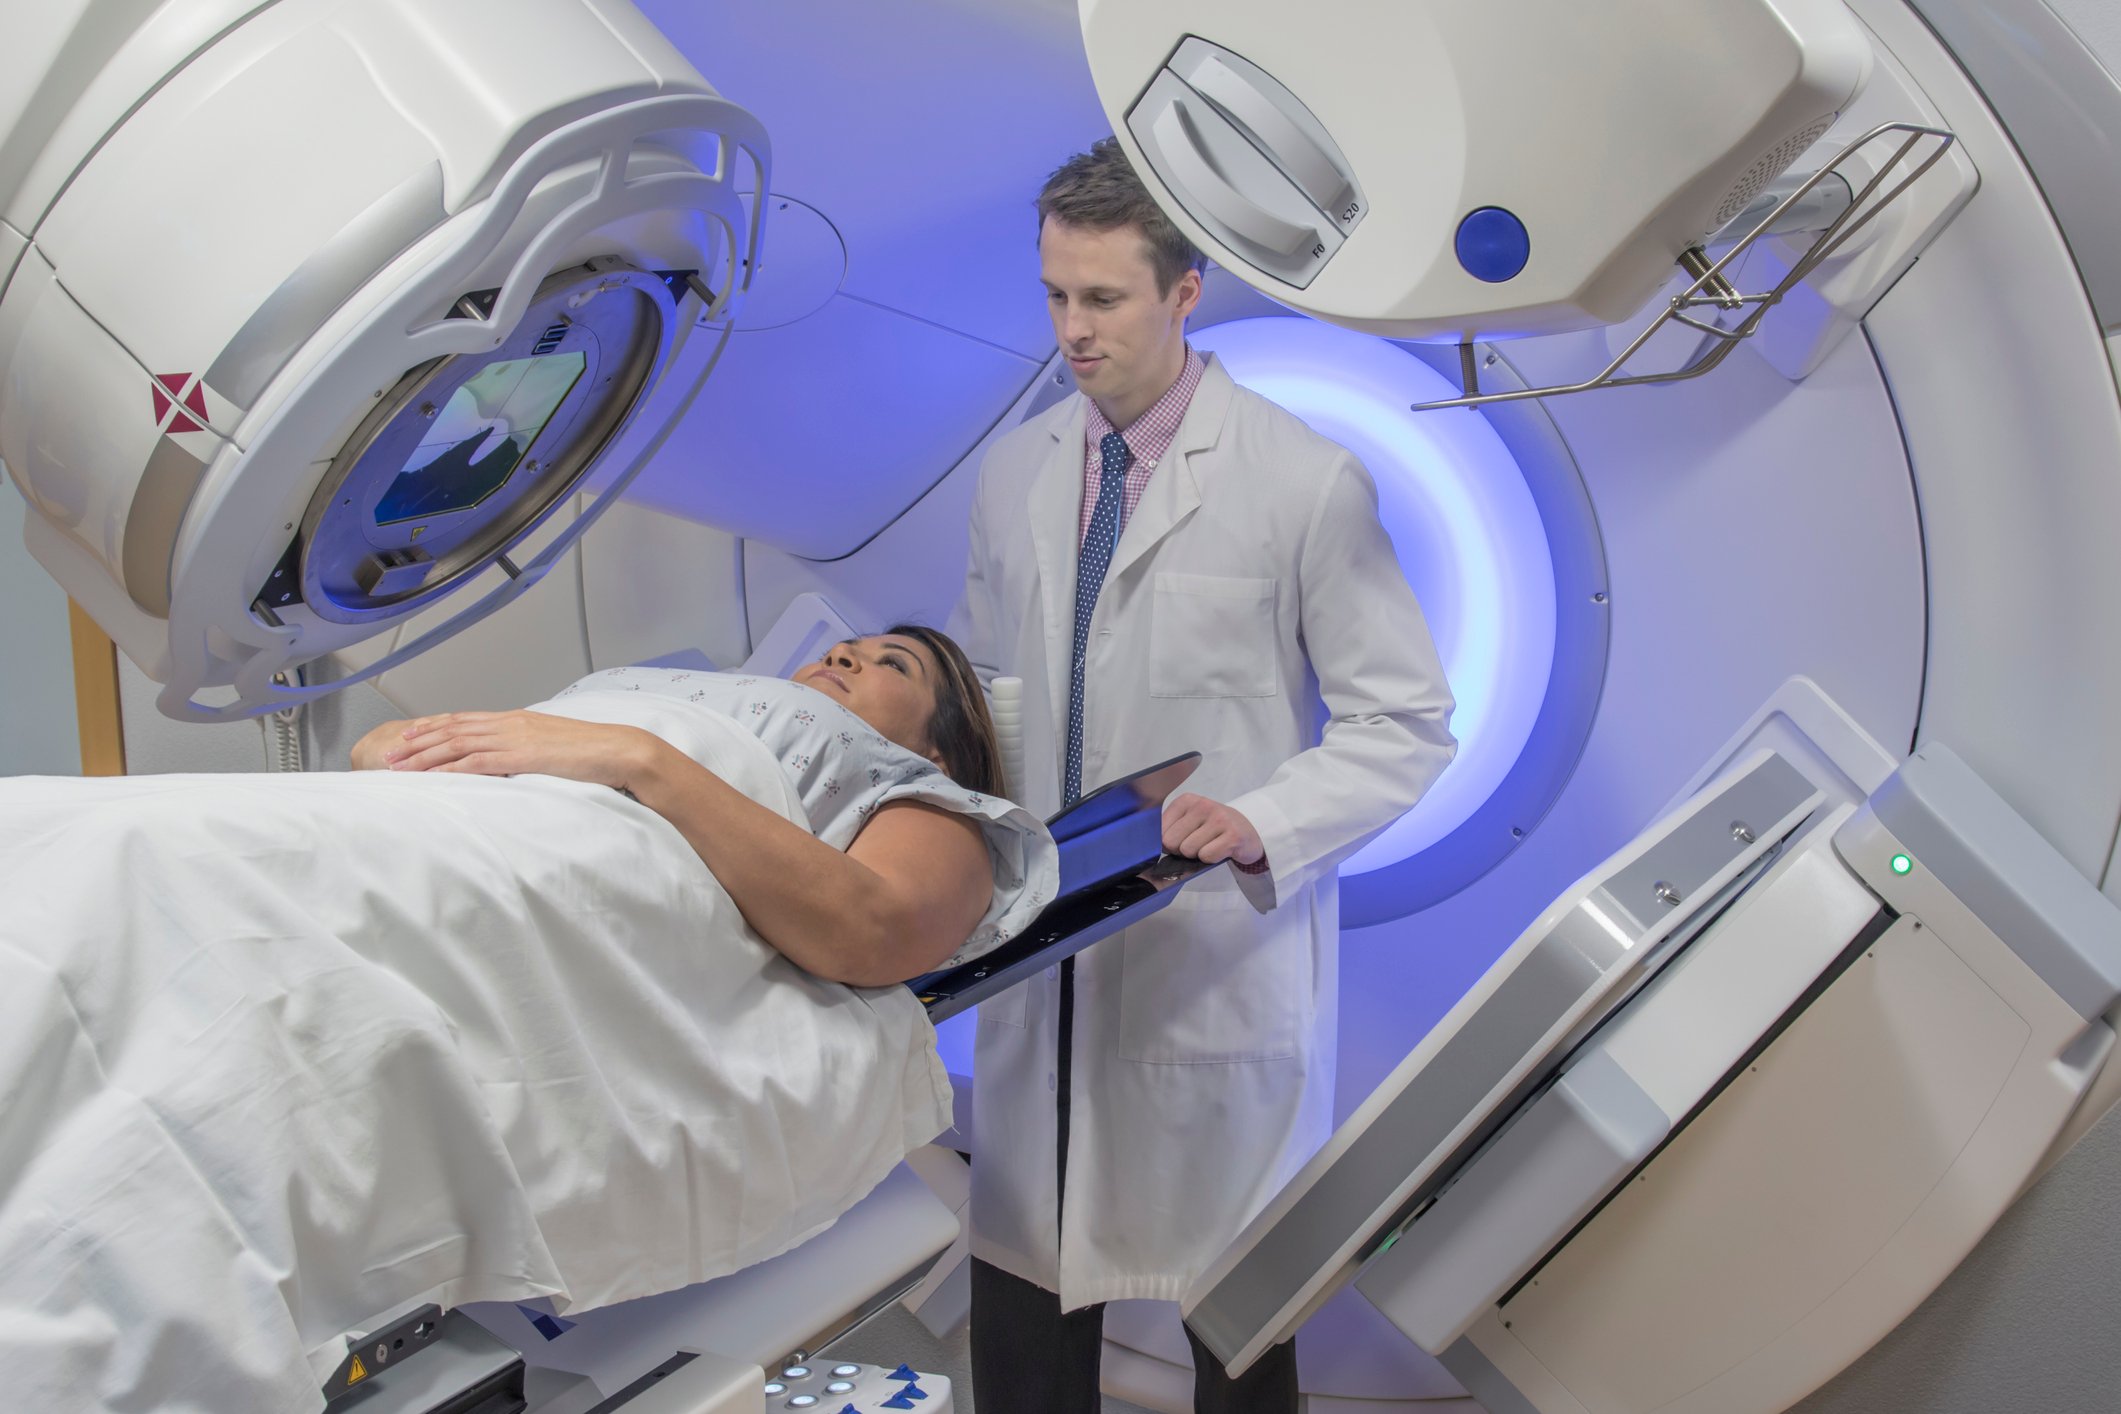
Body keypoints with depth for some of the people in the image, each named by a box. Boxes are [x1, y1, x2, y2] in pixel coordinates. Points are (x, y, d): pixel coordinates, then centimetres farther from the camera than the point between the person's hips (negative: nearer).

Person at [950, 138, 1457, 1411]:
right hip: (1043, 956, 5)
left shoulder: (1306, 483, -8)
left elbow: (1405, 724, -6)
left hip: (1220, 958, -4)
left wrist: (1260, 825, -22)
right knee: (1022, 1276, 13)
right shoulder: (1015, 474, 8)